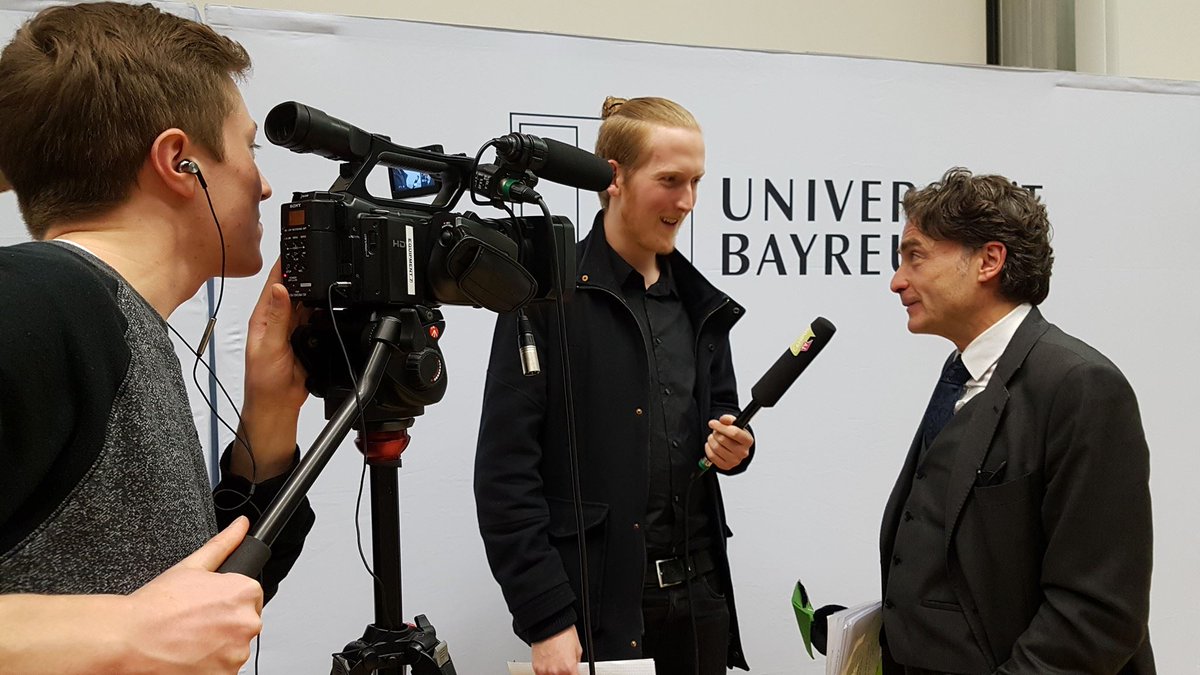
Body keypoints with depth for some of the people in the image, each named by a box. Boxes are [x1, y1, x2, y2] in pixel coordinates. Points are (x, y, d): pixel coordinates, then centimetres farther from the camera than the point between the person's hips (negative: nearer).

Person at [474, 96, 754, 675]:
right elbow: (505, 472, -13)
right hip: (597, 601, -5)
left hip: (698, 592, 6)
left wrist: (732, 447, -2)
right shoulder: (549, 295, -9)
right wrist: (546, 621, -17)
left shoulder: (701, 305, 10)